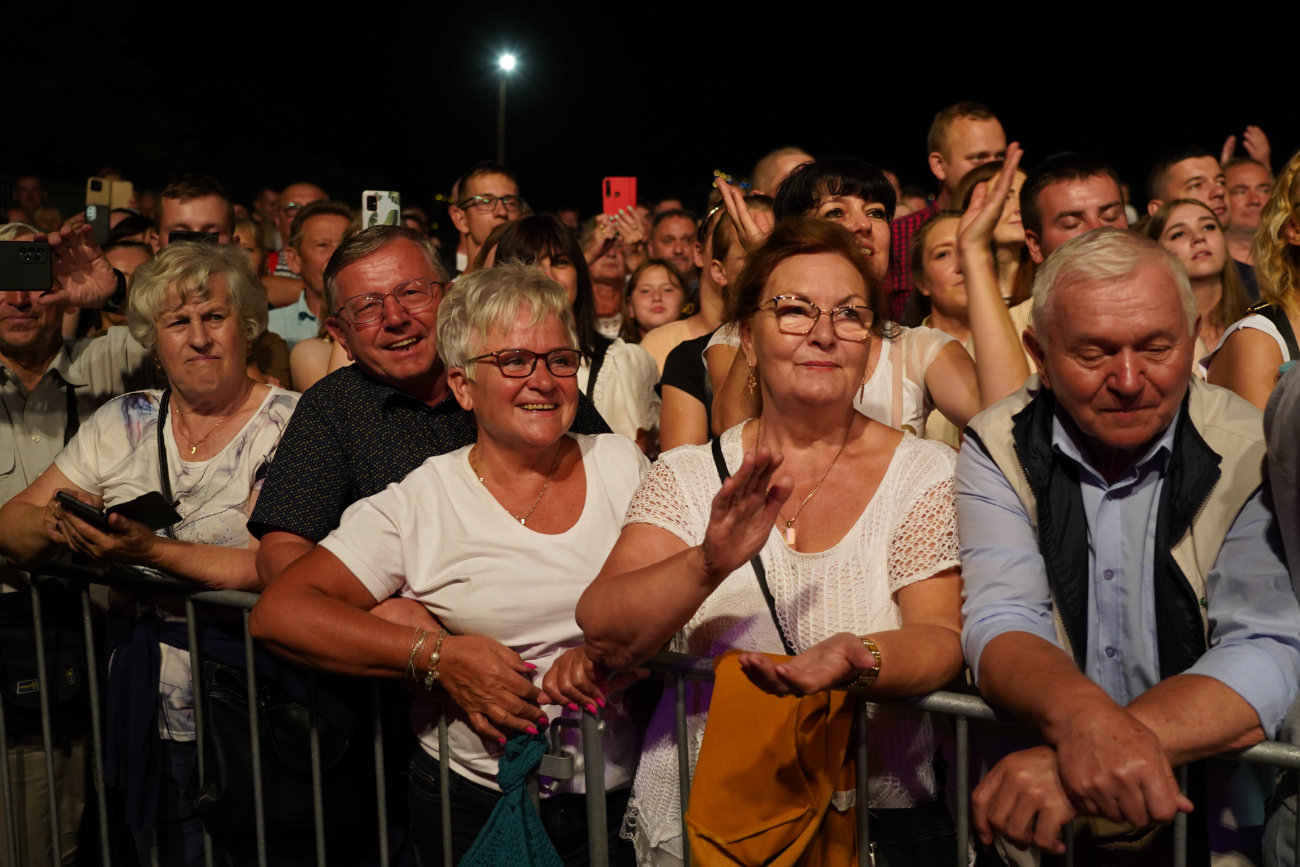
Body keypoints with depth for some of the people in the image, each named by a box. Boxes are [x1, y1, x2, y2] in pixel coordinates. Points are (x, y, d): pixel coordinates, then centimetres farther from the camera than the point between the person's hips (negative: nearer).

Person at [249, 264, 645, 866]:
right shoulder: (422, 501, -2)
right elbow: (277, 613, -9)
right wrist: (436, 653, -17)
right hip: (477, 805, 0)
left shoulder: (622, 465, 7)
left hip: (621, 795, 1)